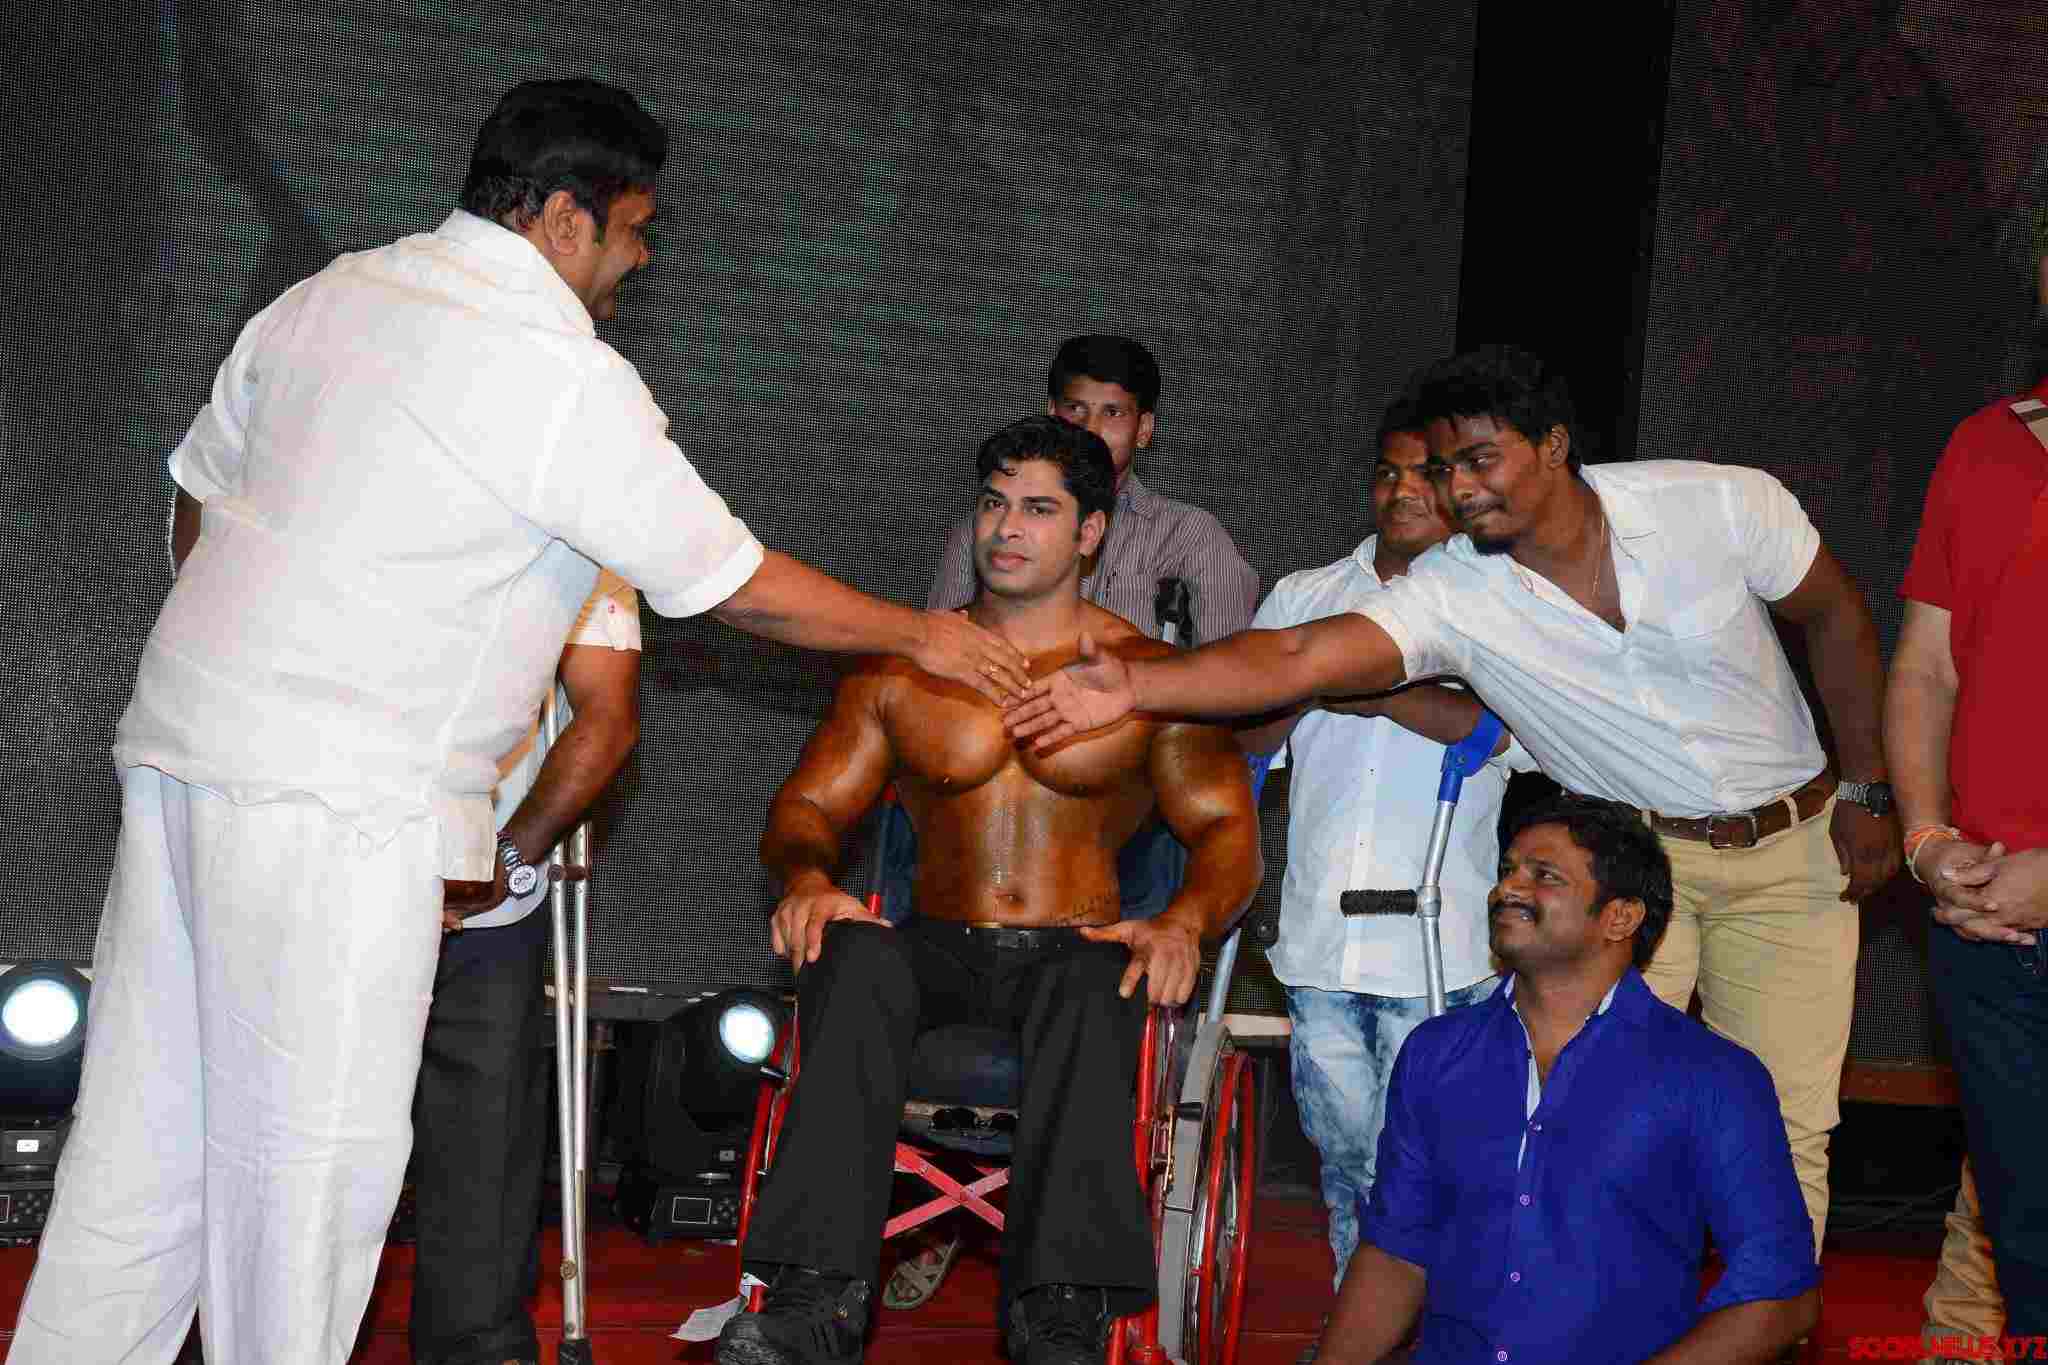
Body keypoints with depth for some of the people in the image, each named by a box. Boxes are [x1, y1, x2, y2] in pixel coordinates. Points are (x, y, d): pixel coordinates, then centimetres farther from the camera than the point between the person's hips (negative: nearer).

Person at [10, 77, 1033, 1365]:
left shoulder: (327, 296, 12)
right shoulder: (566, 376, -11)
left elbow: (202, 491, 21)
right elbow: (736, 581, -3)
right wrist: (920, 635, 10)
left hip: (182, 739, 8)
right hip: (332, 802, -8)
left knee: (148, 1131, 14)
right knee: (310, 1153, 0)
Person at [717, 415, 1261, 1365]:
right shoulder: (900, 671, 15)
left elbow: (1227, 832, 3)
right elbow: (809, 803, 11)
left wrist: (1184, 922, -21)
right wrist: (808, 879, -14)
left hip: (1073, 950, -2)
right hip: (939, 950, 2)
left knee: (1094, 983, -39)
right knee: (854, 957, -34)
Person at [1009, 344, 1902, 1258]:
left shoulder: (1721, 505, -17)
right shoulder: (1452, 594, -17)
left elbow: (1835, 617, -1)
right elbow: (1298, 658, -30)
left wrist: (1866, 793, 0)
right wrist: (1136, 685, -46)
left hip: (1791, 848, 0)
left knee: (1786, 1125, 1)